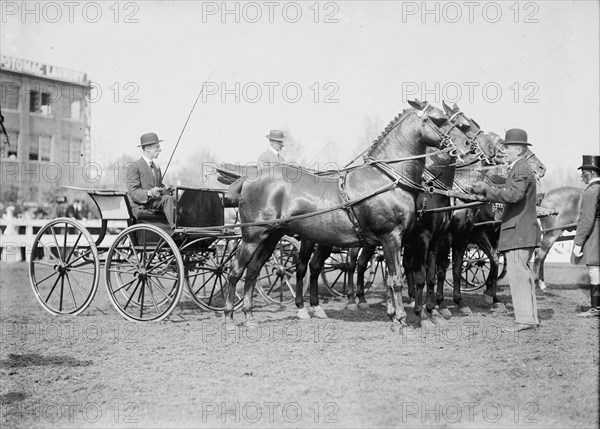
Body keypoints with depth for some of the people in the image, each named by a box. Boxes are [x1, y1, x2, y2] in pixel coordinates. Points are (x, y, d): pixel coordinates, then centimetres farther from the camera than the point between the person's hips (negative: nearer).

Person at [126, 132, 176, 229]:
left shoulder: (157, 168, 23)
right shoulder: (133, 167, -3)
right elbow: (133, 192, -12)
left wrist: (166, 189, -2)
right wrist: (149, 193, -30)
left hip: (156, 203, 7)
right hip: (141, 207, -7)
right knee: (168, 199, -31)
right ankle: (175, 228, -39)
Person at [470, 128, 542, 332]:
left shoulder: (521, 170, -13)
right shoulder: (520, 168, 20)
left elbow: (514, 194, -28)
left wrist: (487, 189, -24)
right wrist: (489, 191, 15)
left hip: (519, 231, -11)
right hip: (521, 231, 11)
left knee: (517, 273, -10)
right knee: (522, 273, 13)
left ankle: (525, 318, -10)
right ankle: (531, 318, 18)